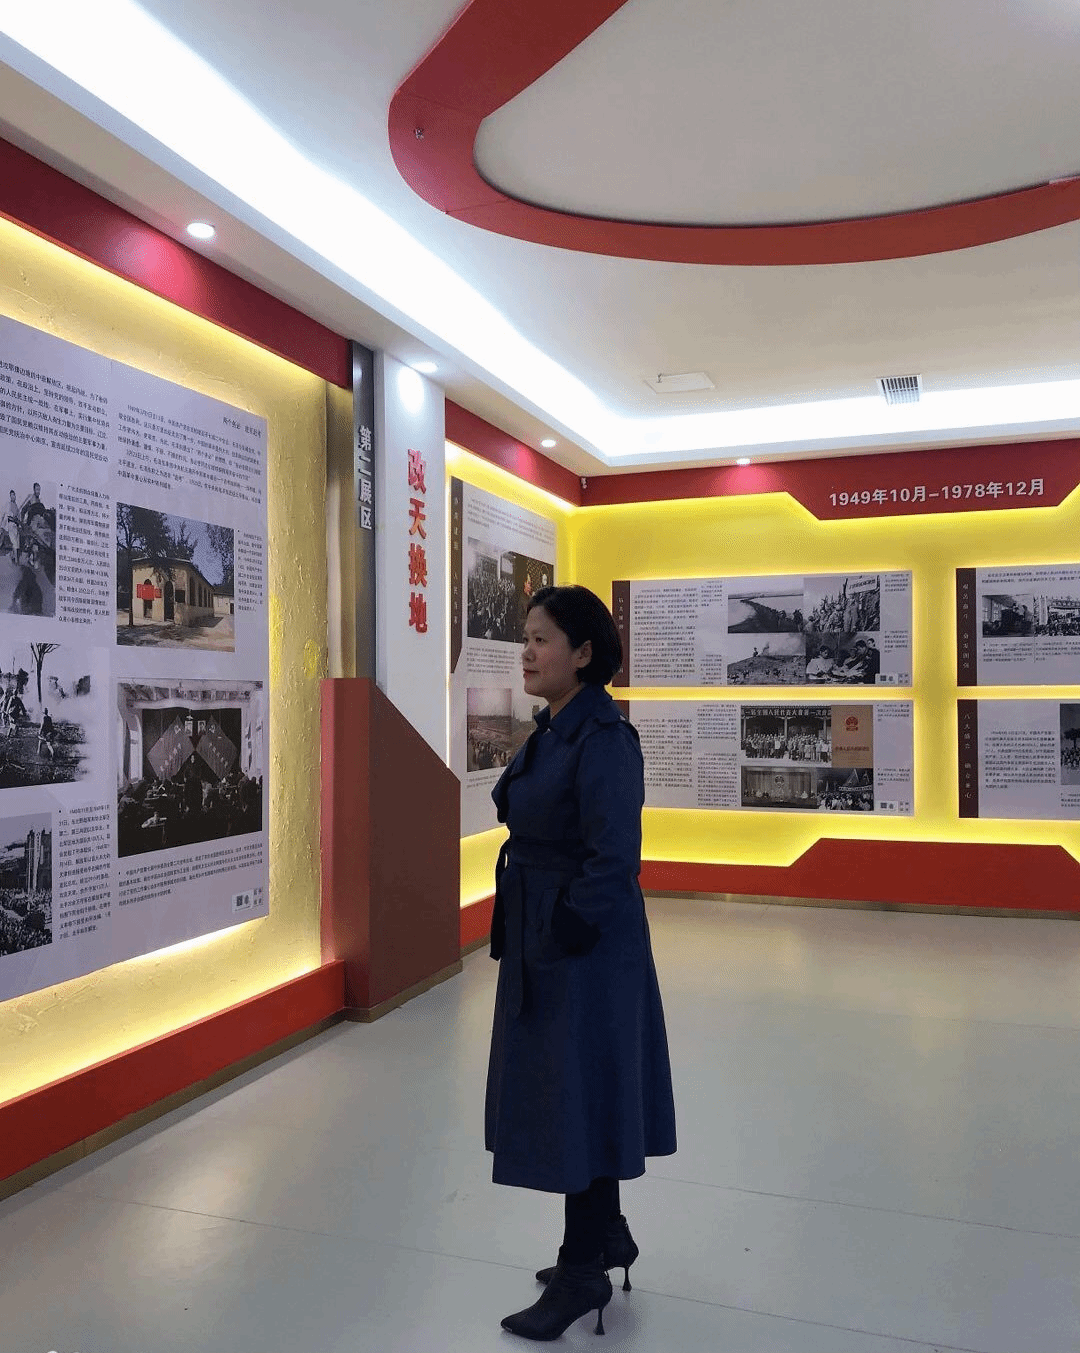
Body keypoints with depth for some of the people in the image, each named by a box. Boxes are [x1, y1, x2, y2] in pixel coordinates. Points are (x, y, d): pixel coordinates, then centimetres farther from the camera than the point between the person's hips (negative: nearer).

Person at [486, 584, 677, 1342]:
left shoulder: (602, 738, -21)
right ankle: (607, 1235, 39)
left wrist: (557, 940, -18)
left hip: (583, 951, -9)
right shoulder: (552, 731, 7)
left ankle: (585, 1272, 23)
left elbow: (613, 860, -24)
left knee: (579, 1099, 5)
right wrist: (525, 934, 14)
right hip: (541, 939, 9)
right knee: (565, 1096, 20)